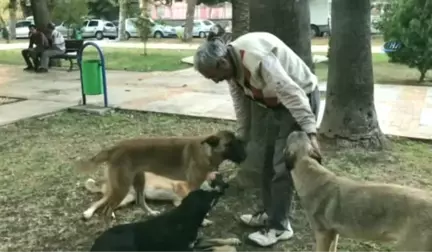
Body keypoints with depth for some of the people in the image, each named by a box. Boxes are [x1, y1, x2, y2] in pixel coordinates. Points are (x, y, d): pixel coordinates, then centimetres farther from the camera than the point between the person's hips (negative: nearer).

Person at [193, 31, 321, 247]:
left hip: (302, 98, -9)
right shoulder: (232, 68, -4)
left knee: (281, 165, -9)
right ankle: (269, 213, 28)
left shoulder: (256, 57, -33)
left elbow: (292, 93, -34)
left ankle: (279, 226, 3)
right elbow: (241, 106, 6)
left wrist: (310, 132, -35)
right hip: (278, 103, 9)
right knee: (269, 162, 13)